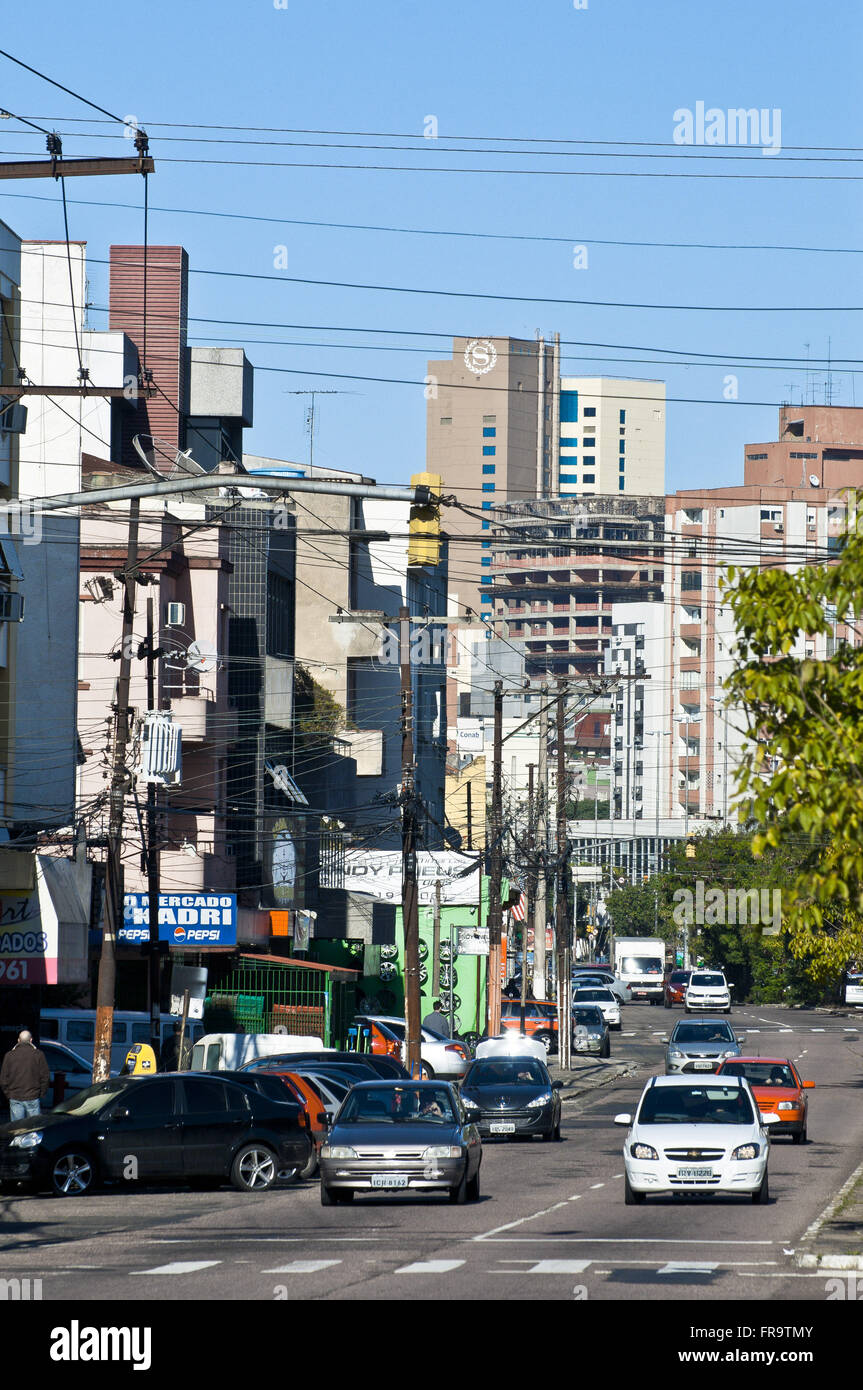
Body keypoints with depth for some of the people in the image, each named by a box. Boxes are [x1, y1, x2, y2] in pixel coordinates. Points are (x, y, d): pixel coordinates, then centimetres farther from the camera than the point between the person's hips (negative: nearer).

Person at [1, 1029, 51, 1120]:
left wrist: (8, 1095, 14)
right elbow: (45, 1078, -3)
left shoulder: (9, 1056, 2)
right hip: (33, 1098, -1)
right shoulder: (39, 1055, -3)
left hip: (15, 1099, 1)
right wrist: (42, 1094, 9)